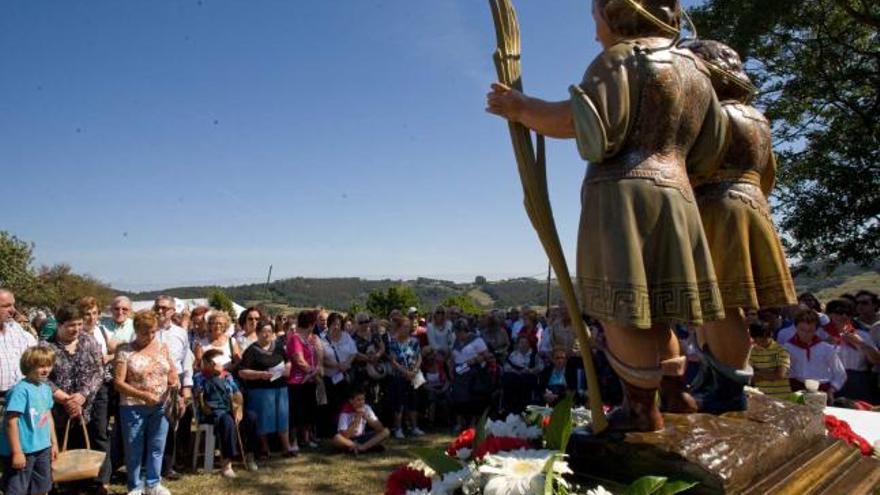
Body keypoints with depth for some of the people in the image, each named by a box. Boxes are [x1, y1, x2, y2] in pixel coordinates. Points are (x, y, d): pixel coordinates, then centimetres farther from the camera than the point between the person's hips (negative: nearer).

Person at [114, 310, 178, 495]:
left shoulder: (162, 347, 5)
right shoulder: (125, 350, -7)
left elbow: (172, 371, 11)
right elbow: (118, 382, -11)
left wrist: (174, 383, -12)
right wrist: (143, 395, -21)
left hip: (161, 406, 3)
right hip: (133, 407, -3)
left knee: (156, 447, 11)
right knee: (134, 449, 8)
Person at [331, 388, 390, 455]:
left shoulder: (366, 408, -8)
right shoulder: (345, 413, -18)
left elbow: (380, 428, -12)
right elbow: (344, 436, -28)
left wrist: (366, 417, -24)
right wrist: (356, 420, -29)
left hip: (362, 438, 4)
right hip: (348, 440, -4)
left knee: (385, 431, -15)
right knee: (336, 438, -37)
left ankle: (361, 447, -27)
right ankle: (369, 446, -26)